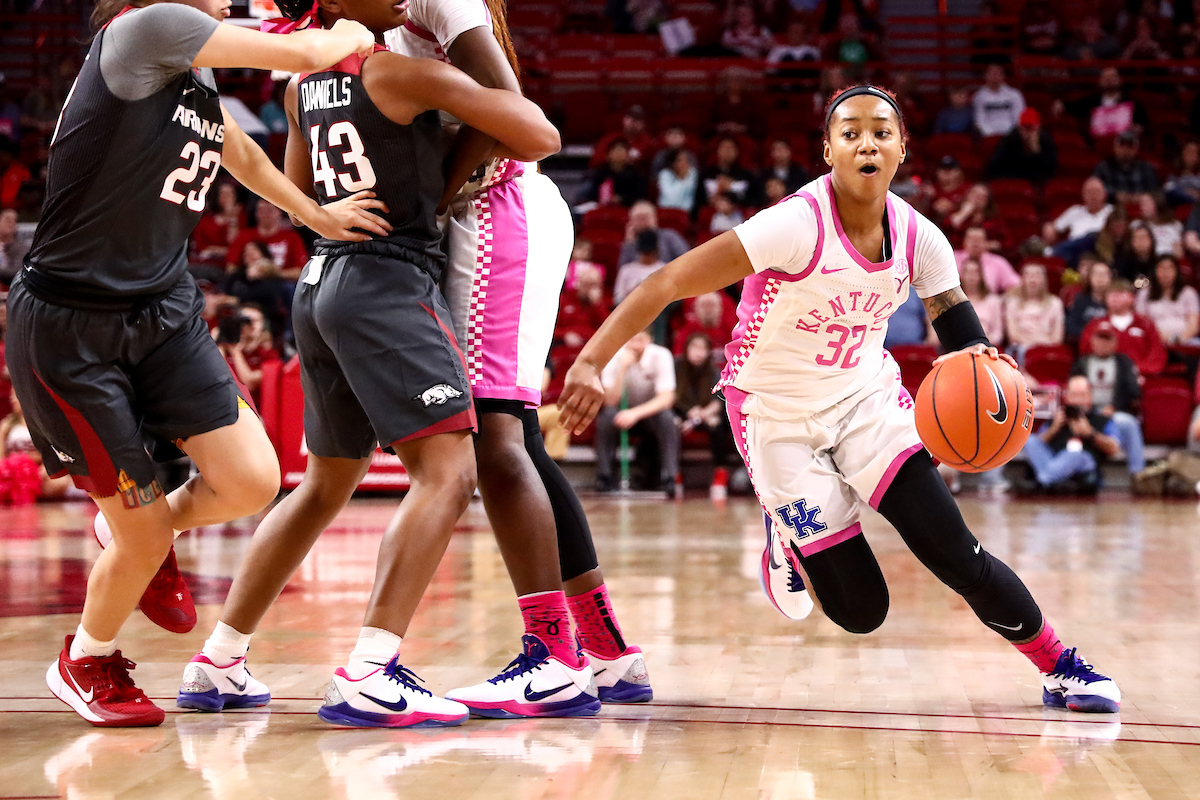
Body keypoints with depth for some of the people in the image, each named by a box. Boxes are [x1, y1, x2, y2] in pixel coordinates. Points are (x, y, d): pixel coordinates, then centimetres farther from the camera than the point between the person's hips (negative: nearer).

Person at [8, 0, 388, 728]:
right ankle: (85, 661, 31)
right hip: (69, 327, -8)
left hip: (165, 310, 8)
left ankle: (143, 532, 25)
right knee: (144, 537, 0)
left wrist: (317, 215, 35)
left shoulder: (197, 70, 10)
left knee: (253, 482, -8)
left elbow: (241, 152, 31)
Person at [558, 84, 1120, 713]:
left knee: (957, 555, -14)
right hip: (777, 415, -3)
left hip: (866, 395, 4)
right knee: (860, 611, -4)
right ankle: (788, 539, 28)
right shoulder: (798, 225, -26)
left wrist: (984, 368, -24)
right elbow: (668, 283, -29)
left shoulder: (918, 238, -10)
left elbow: (963, 335, 1)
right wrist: (592, 361, -39)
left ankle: (1061, 668, 8)